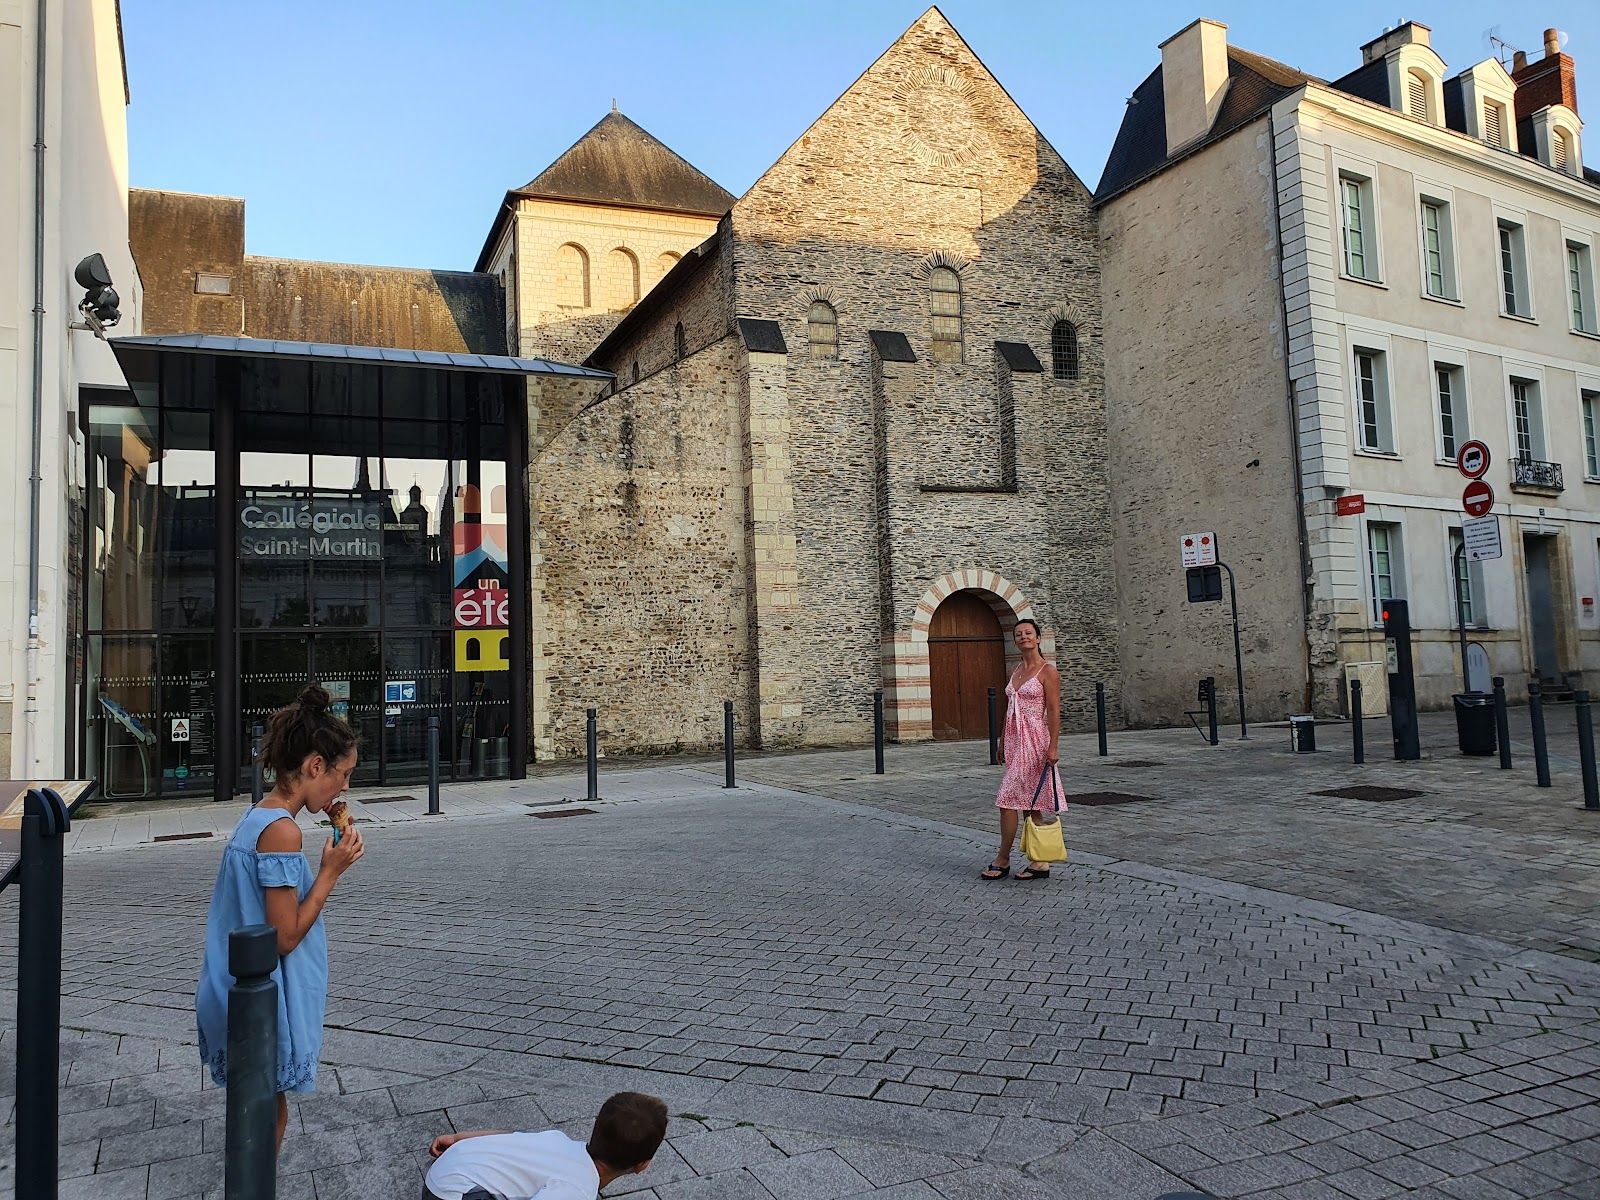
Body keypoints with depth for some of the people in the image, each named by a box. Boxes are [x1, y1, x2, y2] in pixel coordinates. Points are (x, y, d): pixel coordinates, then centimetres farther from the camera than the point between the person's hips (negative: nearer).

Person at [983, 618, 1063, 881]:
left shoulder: (1047, 671, -7)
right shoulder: (1016, 671, 15)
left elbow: (1054, 712, -12)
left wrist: (1053, 747, -18)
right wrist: (1003, 742, 18)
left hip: (1035, 741, -8)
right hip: (1015, 741, 8)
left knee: (1008, 801, -8)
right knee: (1029, 804, 9)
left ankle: (1002, 860, 3)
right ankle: (1040, 862, 14)